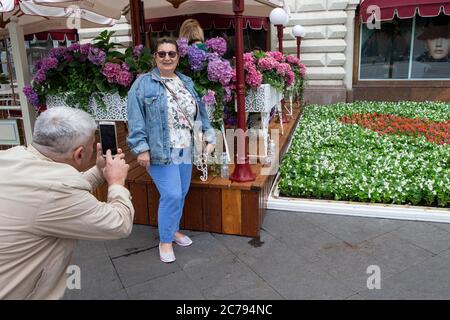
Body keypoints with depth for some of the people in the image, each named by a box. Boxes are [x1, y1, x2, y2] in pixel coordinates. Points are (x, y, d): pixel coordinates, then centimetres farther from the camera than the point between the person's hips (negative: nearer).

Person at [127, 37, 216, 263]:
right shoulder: (144, 84, -4)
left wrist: (209, 137, 9)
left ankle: (173, 230, 36)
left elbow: (200, 112, 15)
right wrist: (141, 148, -16)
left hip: (185, 151, 6)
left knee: (181, 194, 14)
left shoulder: (187, 83, 13)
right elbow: (136, 119, -10)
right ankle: (165, 241, 12)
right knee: (171, 195, -9)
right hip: (161, 151, -6)